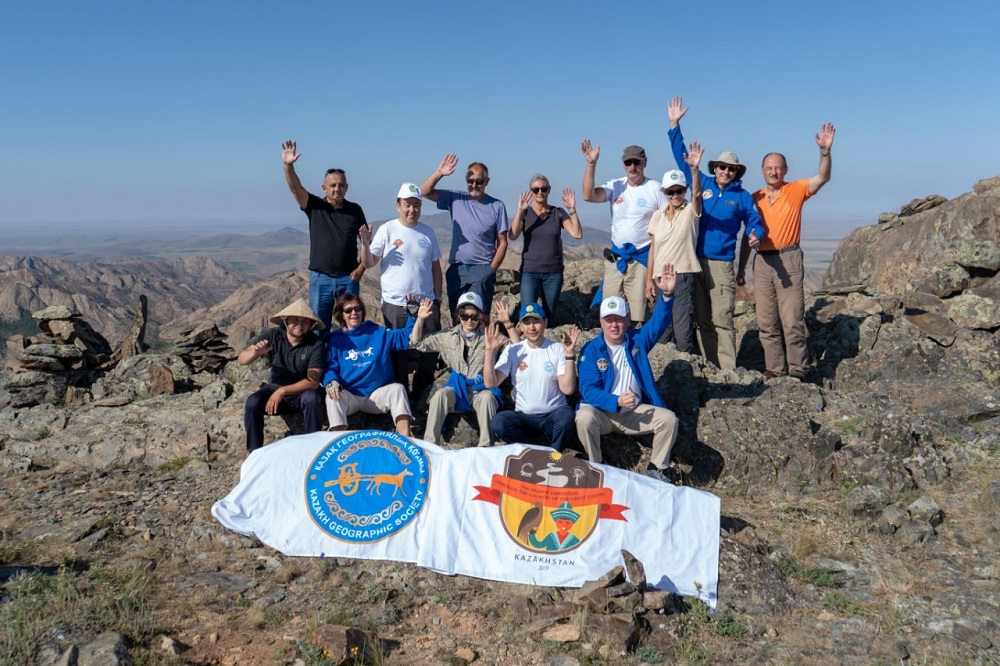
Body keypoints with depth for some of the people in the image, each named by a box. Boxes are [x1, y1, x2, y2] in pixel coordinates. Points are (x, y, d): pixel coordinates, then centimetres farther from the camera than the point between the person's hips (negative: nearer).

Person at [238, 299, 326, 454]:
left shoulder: (315, 344, -17)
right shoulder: (273, 335, -10)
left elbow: (313, 382, -20)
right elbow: (241, 360, -11)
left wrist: (282, 391, -29)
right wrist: (255, 352, -34)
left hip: (302, 391, -2)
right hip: (276, 388, 2)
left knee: (311, 398, -35)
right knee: (252, 403, -26)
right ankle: (255, 453, -10)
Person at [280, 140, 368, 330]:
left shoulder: (354, 210, 3)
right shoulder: (315, 207, 1)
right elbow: (295, 188, -15)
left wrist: (361, 268, -4)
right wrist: (288, 165, -32)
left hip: (348, 278, 0)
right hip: (320, 278, 0)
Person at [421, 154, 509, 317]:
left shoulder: (496, 206, -1)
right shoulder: (455, 199, 5)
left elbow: (502, 243, 1)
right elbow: (425, 192, 1)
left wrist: (491, 270, -5)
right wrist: (439, 173, -13)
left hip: (482, 269, -3)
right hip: (456, 269, 3)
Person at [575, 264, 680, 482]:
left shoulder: (637, 340, 2)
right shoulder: (591, 350, -7)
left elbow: (659, 322, -15)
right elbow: (588, 390, -16)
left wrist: (667, 295, -35)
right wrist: (617, 401, -32)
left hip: (635, 412, 3)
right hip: (602, 411, -3)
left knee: (669, 419, -19)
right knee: (584, 417, -35)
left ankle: (657, 468, 1)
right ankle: (595, 467, -12)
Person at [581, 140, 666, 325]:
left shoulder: (656, 189, -4)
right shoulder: (615, 186, 4)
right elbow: (588, 195, -11)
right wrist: (591, 164, -20)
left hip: (642, 258, -4)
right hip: (615, 257, 4)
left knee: (639, 308, -2)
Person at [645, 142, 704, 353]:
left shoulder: (690, 212, -1)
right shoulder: (657, 215, 11)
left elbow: (697, 194, -23)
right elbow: (652, 250, 11)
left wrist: (694, 168, -39)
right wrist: (649, 280, 5)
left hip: (683, 278, -4)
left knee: (683, 339, -11)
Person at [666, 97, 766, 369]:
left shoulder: (743, 197, 3)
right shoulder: (704, 184, 8)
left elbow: (755, 224, 5)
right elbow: (682, 159, 10)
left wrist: (756, 237, -20)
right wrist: (674, 125, 5)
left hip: (722, 264, -3)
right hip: (696, 261, 3)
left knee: (722, 320, -7)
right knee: (702, 320, 7)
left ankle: (728, 372, -4)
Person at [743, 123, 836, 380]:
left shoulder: (795, 191, 3)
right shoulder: (754, 198, 10)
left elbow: (823, 177, -13)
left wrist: (825, 151, -28)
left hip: (788, 260, -3)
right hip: (762, 262, 3)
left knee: (792, 320, -5)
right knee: (766, 322, 5)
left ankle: (797, 369, 3)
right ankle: (775, 368, 13)